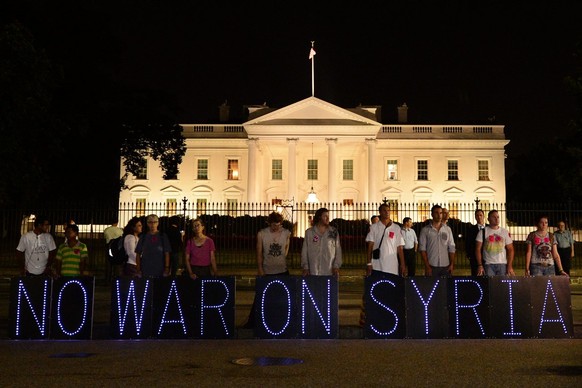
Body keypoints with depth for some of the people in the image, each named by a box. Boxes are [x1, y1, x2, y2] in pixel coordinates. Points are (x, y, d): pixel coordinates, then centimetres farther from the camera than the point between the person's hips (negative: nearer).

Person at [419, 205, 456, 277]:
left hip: (446, 266, 2)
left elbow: (451, 248, 9)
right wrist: (427, 266, -9)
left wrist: (452, 264, 0)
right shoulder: (425, 230, 1)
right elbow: (422, 249, -2)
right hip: (431, 266, -2)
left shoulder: (448, 229, 10)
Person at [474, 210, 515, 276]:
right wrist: (479, 265, -10)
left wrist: (510, 266, -3)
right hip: (488, 265, -2)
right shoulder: (483, 232, 3)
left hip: (502, 264, 2)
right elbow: (478, 249, -1)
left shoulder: (505, 232, 8)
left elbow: (510, 249, 6)